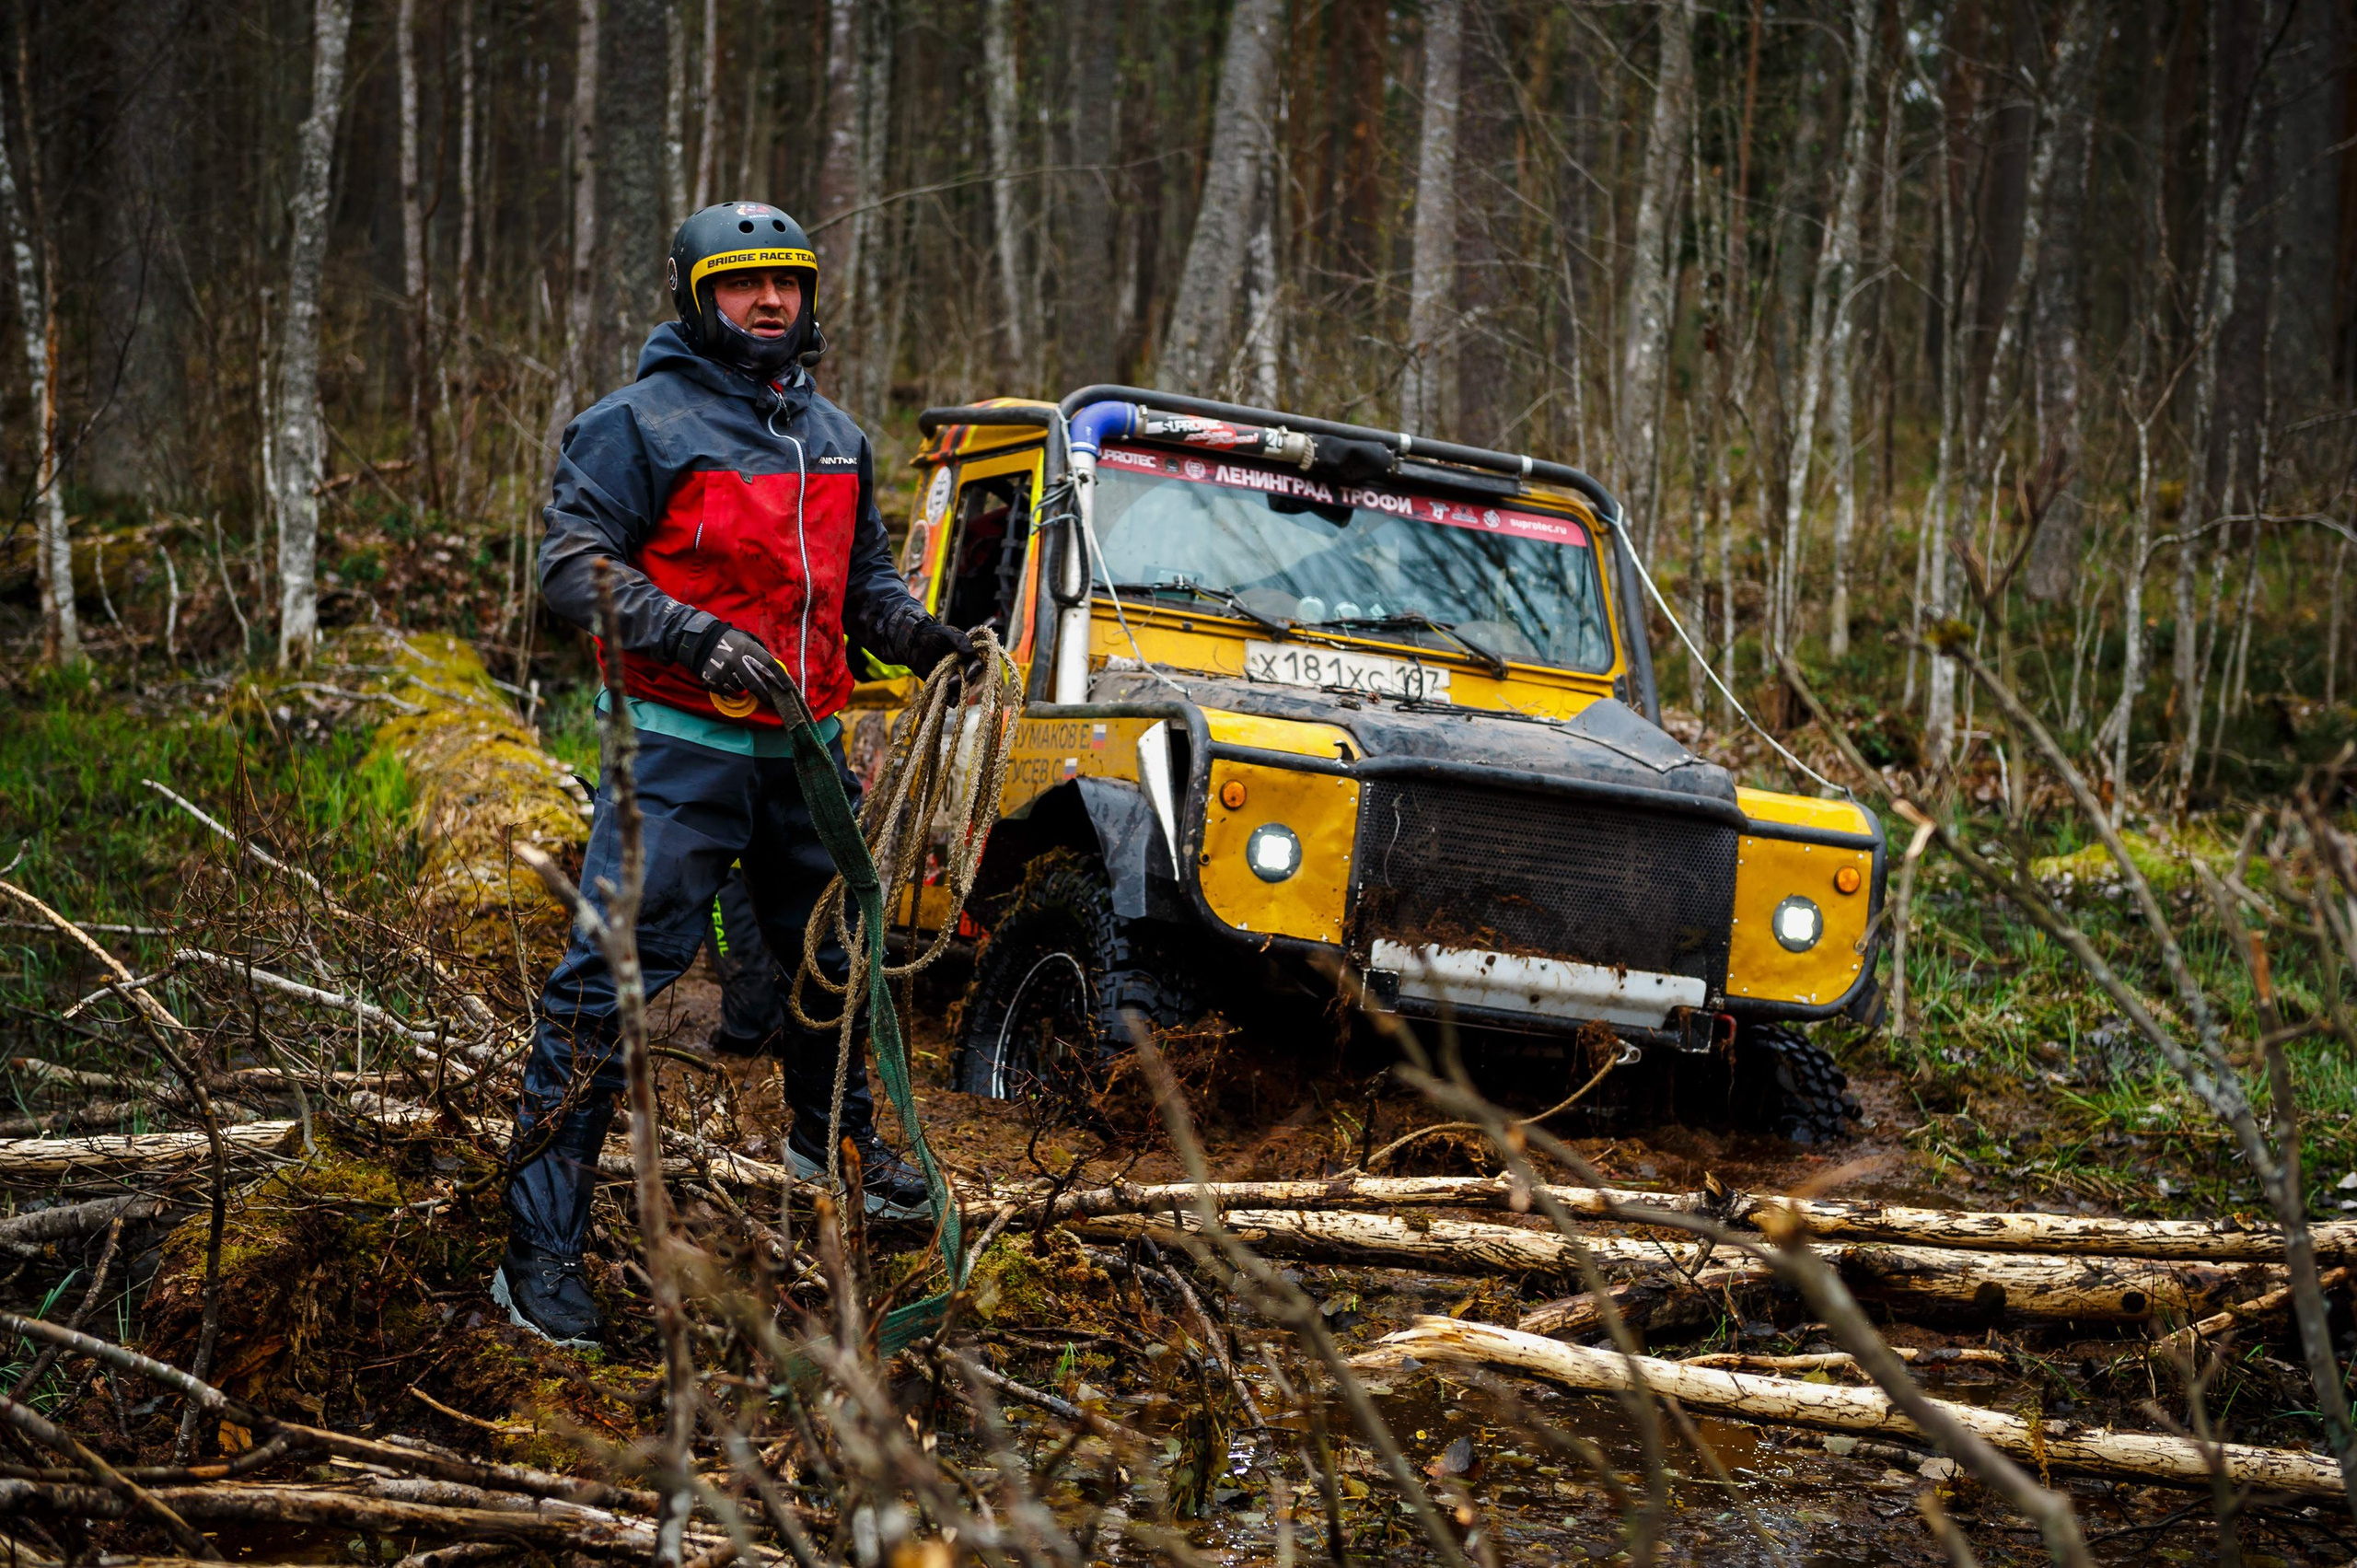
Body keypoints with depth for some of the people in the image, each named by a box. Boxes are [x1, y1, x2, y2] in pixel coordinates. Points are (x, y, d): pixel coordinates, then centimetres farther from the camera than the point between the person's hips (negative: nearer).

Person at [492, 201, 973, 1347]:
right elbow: (572, 564, -13)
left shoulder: (833, 436, 14)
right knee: (611, 983, -11)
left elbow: (860, 571, 24)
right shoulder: (642, 423, -8)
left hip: (803, 745, 7)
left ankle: (832, 1134, 49)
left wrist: (912, 632, 4)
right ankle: (540, 1248, -9)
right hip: (682, 747, -7)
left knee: (832, 952, 22)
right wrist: (698, 640, -24)